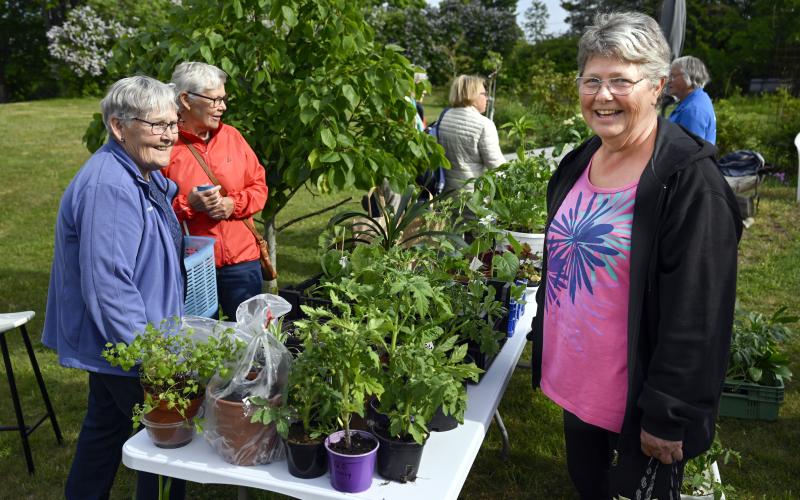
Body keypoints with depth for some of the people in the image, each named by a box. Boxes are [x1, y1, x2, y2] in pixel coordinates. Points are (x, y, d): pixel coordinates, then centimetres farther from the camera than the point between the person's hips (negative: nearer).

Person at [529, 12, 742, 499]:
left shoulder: (689, 180, -20)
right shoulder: (580, 162, 2)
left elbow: (697, 316, -21)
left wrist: (667, 417, -19)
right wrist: (544, 342, 17)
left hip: (634, 400, -6)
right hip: (573, 383, 7)